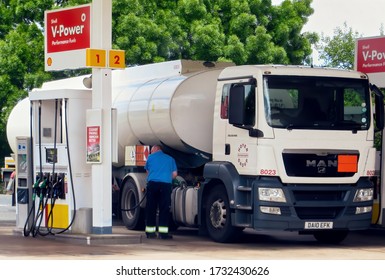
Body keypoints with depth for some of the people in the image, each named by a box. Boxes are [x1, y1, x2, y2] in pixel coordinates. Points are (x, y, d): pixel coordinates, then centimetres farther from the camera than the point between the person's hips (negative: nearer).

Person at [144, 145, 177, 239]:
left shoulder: (150, 157, 14)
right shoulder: (170, 159, 17)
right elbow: (175, 174, 14)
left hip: (152, 183, 0)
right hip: (166, 184, 0)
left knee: (151, 208, 5)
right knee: (164, 209, 1)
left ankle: (150, 231, 7)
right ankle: (163, 232, -5)